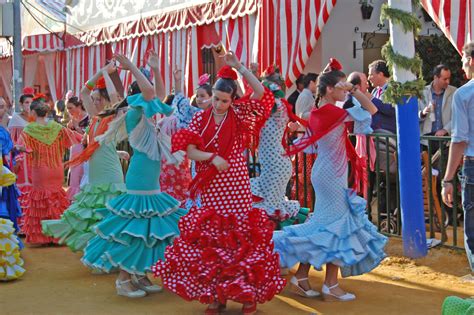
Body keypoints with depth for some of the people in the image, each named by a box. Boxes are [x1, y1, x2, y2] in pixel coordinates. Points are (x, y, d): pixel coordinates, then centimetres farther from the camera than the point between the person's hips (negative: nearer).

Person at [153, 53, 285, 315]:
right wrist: (212, 157, -18)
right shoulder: (200, 119, 5)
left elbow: (261, 94, -14)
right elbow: (190, 151, -2)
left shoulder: (239, 114, 1)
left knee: (241, 236, -1)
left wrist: (240, 67, -16)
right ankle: (215, 292, 19)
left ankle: (249, 292, 10)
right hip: (210, 188, 2)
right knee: (210, 237, 7)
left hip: (236, 186, -2)